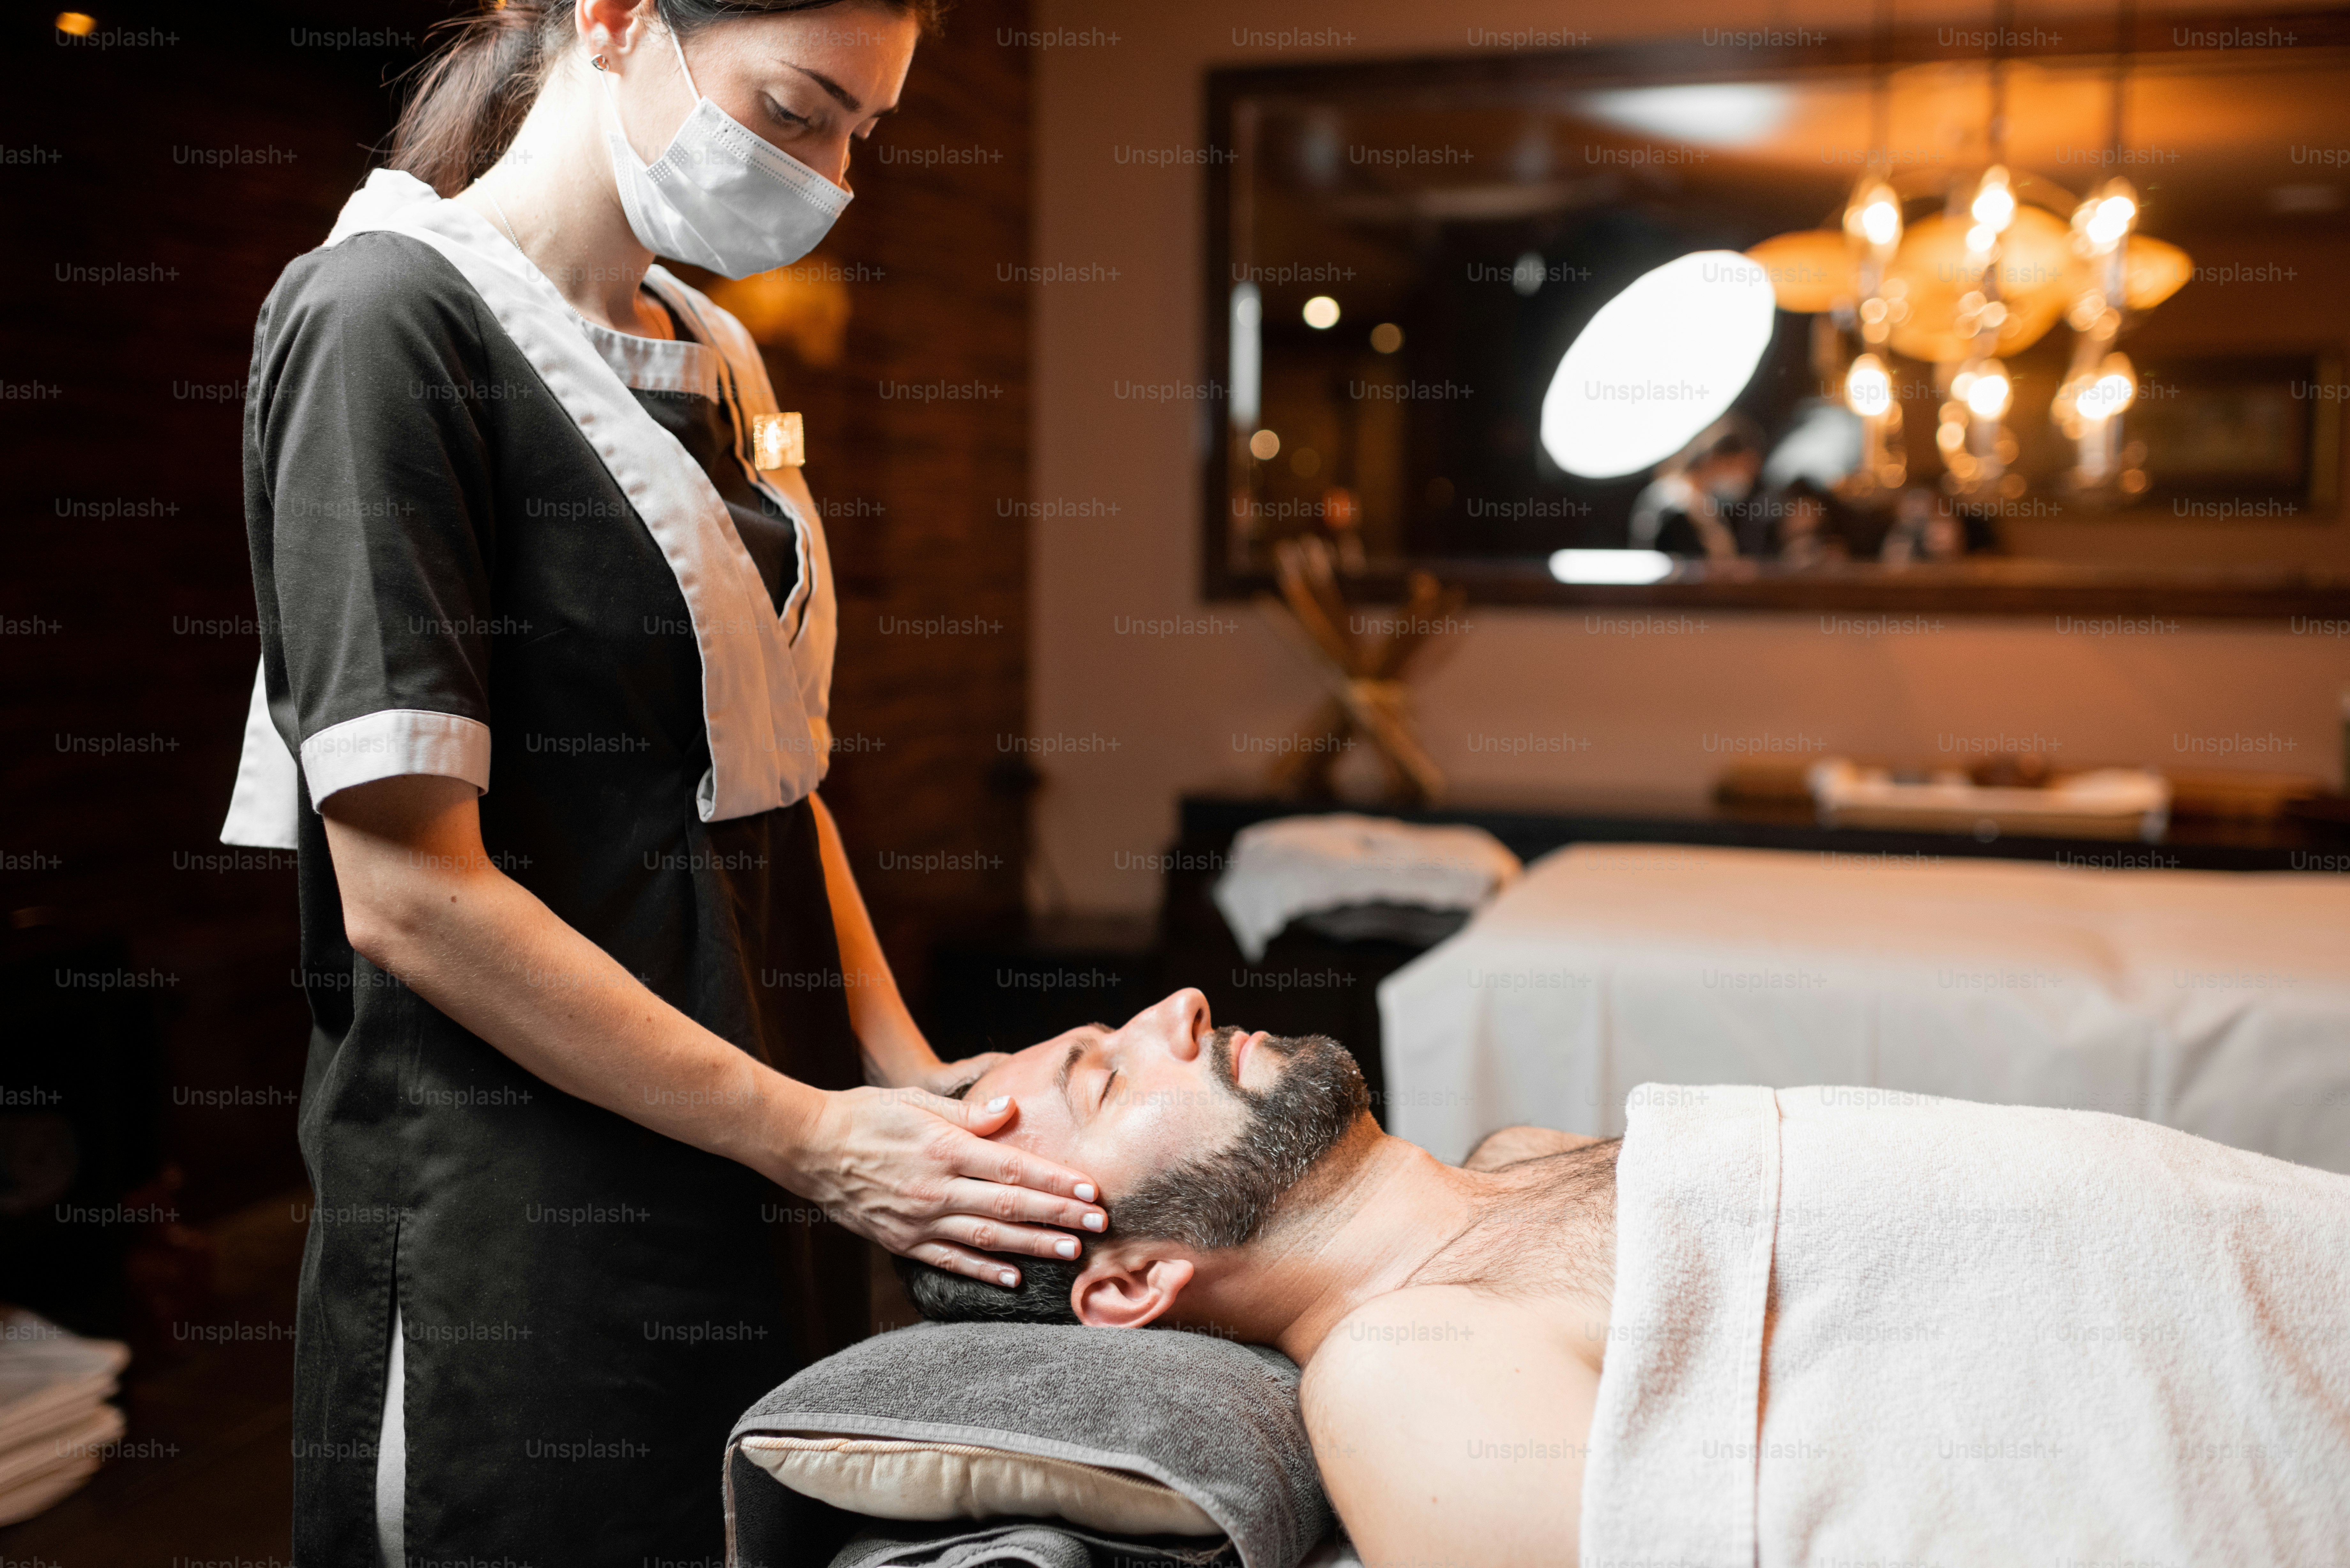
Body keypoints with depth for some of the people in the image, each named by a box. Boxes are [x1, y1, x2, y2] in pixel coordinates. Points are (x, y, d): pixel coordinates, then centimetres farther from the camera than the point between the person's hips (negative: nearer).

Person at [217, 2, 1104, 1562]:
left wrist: (918, 1090, 3)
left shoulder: (714, 358, 13)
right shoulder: (390, 319, -12)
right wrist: (809, 1136, -15)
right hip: (523, 1246, -7)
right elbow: (410, 892, -18)